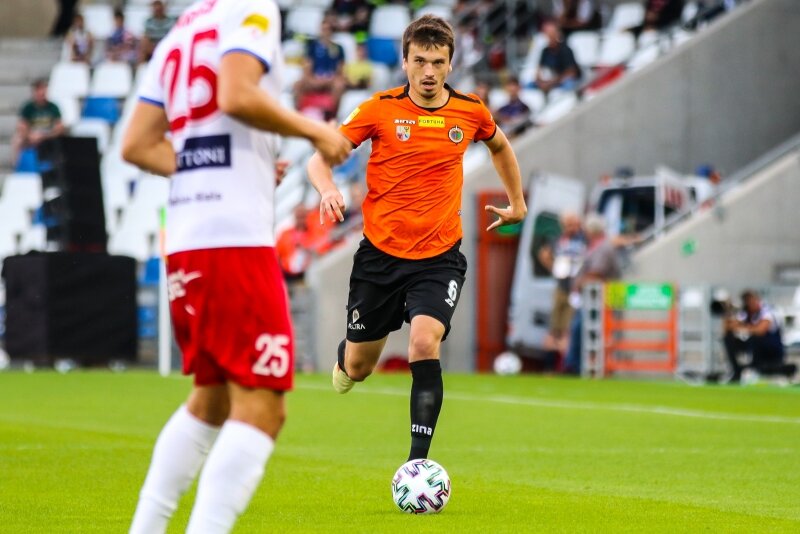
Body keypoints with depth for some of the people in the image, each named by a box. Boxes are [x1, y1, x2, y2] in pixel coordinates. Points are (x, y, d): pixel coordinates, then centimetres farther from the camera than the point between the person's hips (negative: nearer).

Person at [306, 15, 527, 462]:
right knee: (358, 368, 10)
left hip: (439, 258, 0)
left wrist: (517, 202, 27)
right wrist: (328, 190, -25)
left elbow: (500, 146, 24)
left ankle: (418, 463, -24)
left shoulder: (471, 111, 0)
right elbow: (321, 156, -5)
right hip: (380, 255, 0)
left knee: (425, 344, -25)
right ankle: (344, 359, 51)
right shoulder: (381, 109, -7)